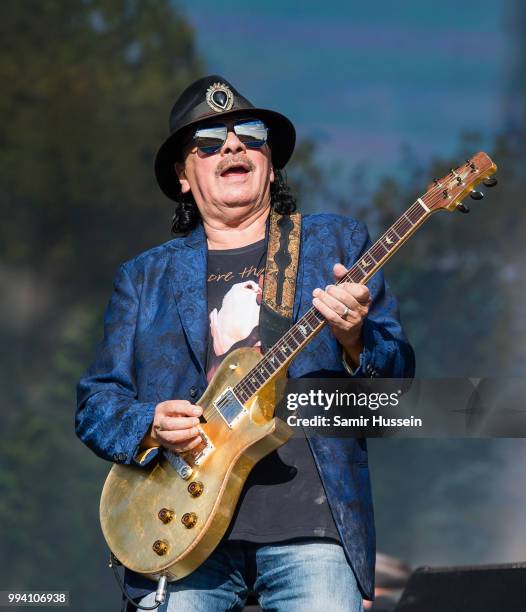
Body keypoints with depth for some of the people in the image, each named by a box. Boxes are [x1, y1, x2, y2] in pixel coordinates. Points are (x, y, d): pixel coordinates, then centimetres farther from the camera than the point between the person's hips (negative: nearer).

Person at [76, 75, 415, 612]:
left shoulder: (337, 243, 13)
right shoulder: (144, 277, 16)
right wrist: (149, 428, -8)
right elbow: (95, 399, 13)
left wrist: (355, 341, -15)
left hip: (310, 531, -1)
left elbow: (398, 379, 7)